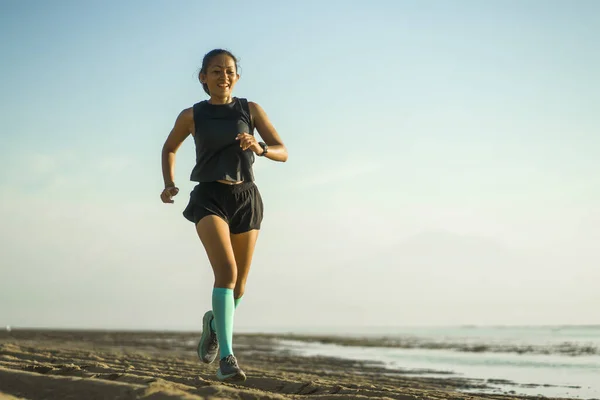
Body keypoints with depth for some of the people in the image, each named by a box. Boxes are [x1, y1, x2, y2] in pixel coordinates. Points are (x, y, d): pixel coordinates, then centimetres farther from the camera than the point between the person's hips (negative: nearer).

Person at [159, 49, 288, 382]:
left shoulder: (250, 110, 4)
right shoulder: (191, 116, 4)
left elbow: (283, 152, 0)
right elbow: (169, 148, 21)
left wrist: (260, 147, -21)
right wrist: (169, 185, 6)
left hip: (246, 198, 3)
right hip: (210, 198, -2)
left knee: (239, 282, 11)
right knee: (226, 271, -24)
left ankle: (214, 322, 45)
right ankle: (227, 357, -26)